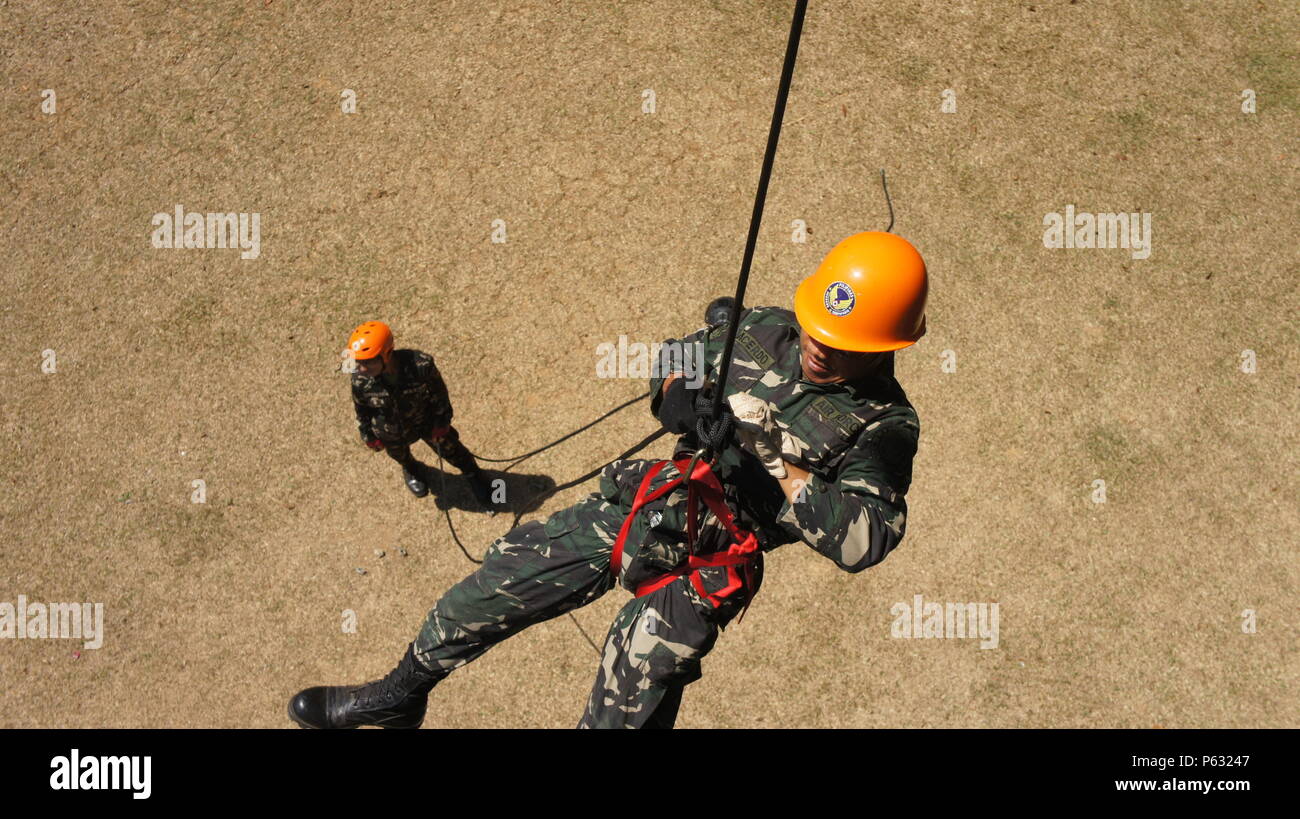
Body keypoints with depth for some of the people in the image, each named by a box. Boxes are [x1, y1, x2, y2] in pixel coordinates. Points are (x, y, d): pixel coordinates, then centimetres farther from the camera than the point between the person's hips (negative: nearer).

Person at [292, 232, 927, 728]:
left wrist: (776, 468, -30)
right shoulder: (763, 331, 0)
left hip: (701, 562, -4)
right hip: (636, 503, 5)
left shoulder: (883, 426, -12)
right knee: (496, 584, 8)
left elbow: (865, 539, -27)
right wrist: (677, 398, -10)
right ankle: (400, 696, 33)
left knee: (624, 712, -2)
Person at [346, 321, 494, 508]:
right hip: (392, 433, 1)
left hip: (426, 421, -1)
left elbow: (438, 392, -19)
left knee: (450, 449, 23)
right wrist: (369, 436, 2)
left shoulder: (420, 365, -41)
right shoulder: (360, 380, -35)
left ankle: (473, 473, 56)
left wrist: (442, 421, -7)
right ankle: (411, 471, 72)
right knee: (400, 456, 33)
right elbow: (361, 409, -12)